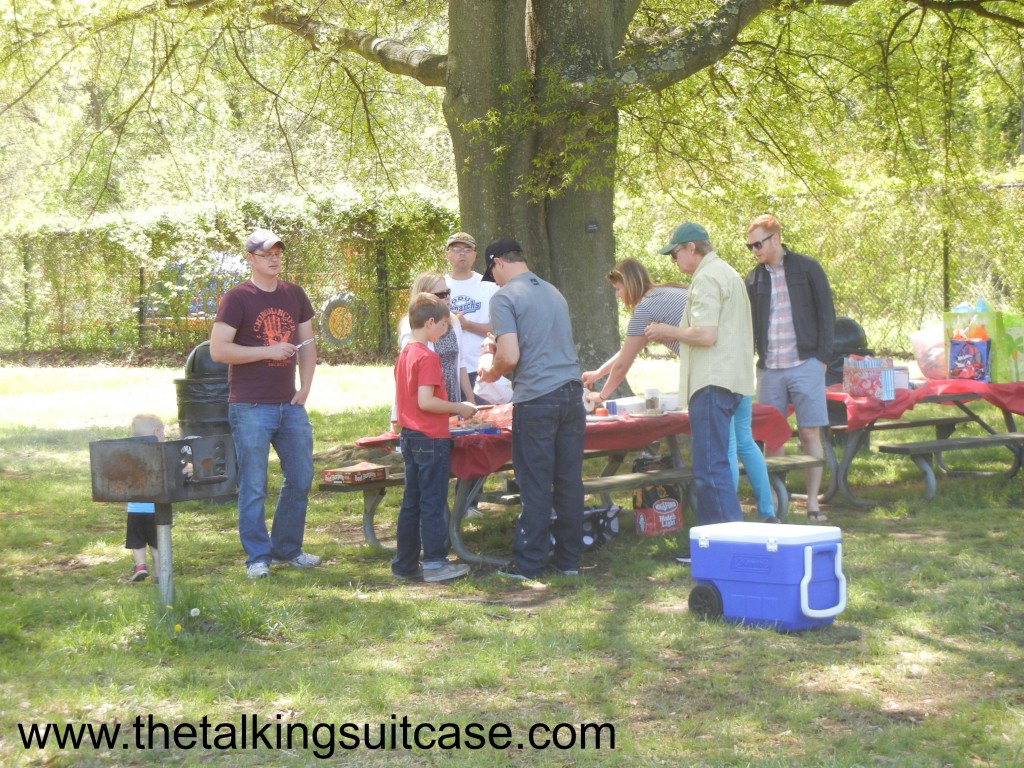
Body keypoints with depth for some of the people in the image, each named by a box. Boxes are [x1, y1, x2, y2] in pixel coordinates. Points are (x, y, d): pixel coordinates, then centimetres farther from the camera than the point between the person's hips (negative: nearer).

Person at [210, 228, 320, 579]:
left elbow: (307, 344, 17)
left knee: (301, 479, 10)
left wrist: (305, 389, 5)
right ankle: (257, 557, 7)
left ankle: (288, 548, 24)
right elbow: (218, 350, -13)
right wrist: (268, 352, -17)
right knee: (253, 487, -2)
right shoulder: (237, 298, -7)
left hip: (290, 405, 6)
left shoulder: (294, 295, 11)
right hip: (250, 407, -6)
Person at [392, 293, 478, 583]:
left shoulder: (404, 354, 12)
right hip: (431, 438, -9)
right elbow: (426, 401, -23)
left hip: (409, 436, 9)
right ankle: (435, 563, 2)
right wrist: (458, 408, -13)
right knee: (433, 502, -2)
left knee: (411, 503, 12)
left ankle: (405, 564, 16)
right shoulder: (428, 357, -16)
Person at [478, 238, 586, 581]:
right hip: (571, 392, 6)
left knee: (535, 485, -1)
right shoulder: (553, 292, 17)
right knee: (570, 481, 9)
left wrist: (492, 372, 6)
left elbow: (510, 356, -15)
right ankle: (569, 559, 15)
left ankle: (529, 563, 6)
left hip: (536, 398, -6)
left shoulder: (504, 297, -6)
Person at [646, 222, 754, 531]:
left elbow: (706, 334, -21)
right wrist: (675, 336, 20)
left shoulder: (706, 279, -11)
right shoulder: (727, 274, 22)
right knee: (713, 464, 14)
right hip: (730, 377, 11)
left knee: (711, 468, -11)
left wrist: (669, 332, -5)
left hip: (713, 381, -11)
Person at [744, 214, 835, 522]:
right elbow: (748, 324, 13)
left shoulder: (807, 269, 1)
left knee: (810, 434, -2)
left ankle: (813, 504, 3)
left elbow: (826, 314, 1)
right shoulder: (753, 279, 10)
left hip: (805, 366, -3)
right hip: (769, 369, 3)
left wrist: (822, 357, -5)